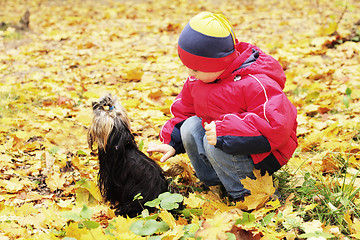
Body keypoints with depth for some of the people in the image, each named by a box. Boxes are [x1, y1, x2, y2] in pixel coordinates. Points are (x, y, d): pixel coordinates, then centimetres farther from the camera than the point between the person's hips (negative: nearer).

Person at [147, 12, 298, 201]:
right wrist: (172, 142, -2)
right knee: (190, 127, -11)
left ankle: (244, 196, -14)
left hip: (261, 155, -8)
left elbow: (276, 127, -39)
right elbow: (184, 109, 14)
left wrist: (224, 131, -41)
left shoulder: (256, 84, -29)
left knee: (214, 143, -30)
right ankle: (212, 184, -3)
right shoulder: (198, 79, -3)